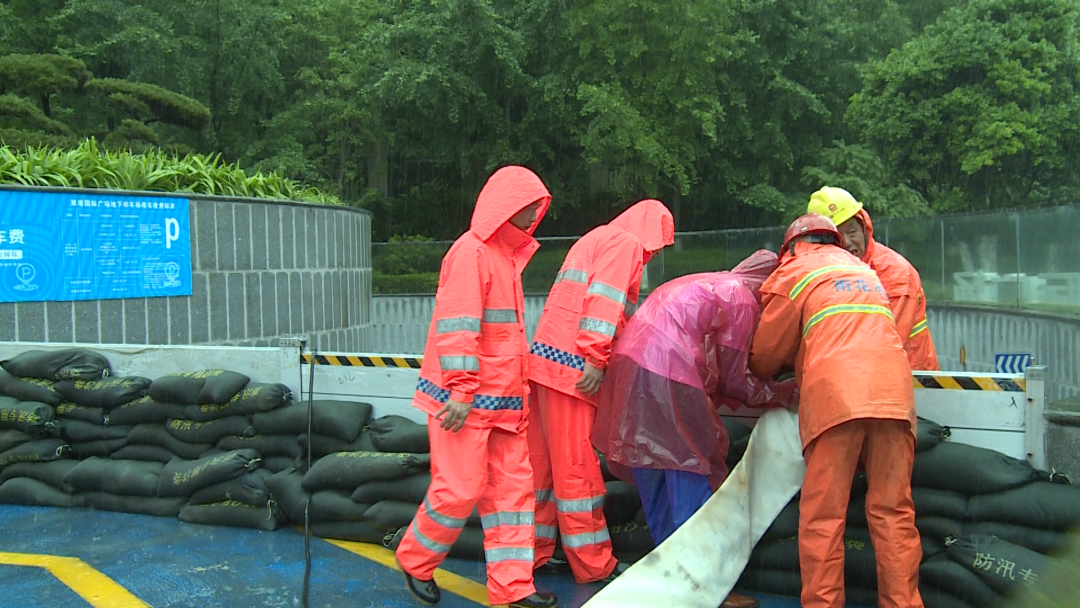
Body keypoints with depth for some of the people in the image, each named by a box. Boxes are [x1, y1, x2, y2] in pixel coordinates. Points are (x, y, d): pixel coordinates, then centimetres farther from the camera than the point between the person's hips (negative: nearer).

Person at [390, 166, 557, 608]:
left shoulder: (507, 254, 18)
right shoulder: (472, 251, -11)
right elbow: (456, 325, -18)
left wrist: (517, 388, 21)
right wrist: (461, 391, -20)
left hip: (502, 400, 9)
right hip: (465, 401, -9)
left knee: (512, 485, 7)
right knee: (461, 488, -3)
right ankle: (414, 557, 21)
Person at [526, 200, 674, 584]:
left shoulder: (598, 239, 28)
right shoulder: (626, 243, -1)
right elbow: (603, 300, -16)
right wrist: (595, 359, -20)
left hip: (546, 359, 9)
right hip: (572, 365, -9)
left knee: (544, 463, 11)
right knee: (577, 467, -3)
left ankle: (536, 553, 19)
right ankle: (594, 566, 5)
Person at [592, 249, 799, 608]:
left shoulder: (701, 284, 28)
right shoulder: (743, 300, 3)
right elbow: (733, 381, 3)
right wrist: (786, 393, 16)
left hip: (627, 365, 9)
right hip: (668, 379, -9)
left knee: (655, 485, 15)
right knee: (693, 481, 0)